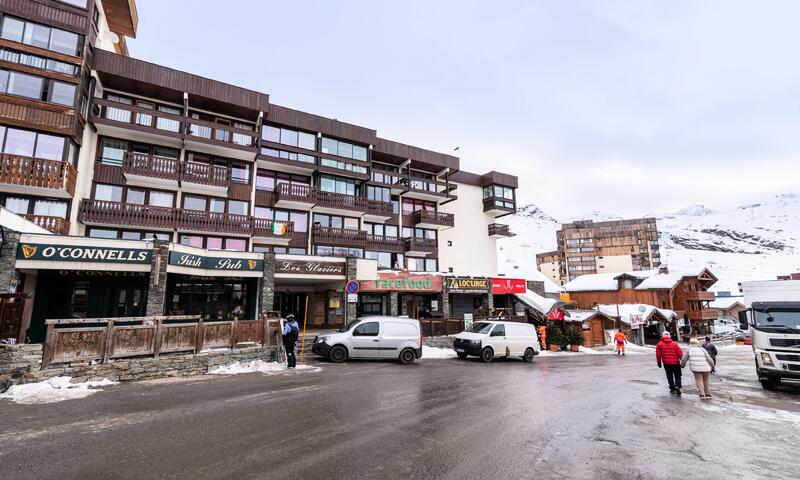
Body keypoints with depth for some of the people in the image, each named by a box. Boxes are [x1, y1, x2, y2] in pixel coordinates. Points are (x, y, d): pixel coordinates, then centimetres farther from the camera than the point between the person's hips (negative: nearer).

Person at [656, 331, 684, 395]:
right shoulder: (675, 344, -5)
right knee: (677, 375, 12)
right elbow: (680, 354, -4)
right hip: (675, 363, 0)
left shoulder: (659, 344, -4)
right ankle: (677, 386, -9)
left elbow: (658, 354, -2)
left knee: (670, 376, 12)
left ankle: (672, 389, 17)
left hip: (666, 363, 0)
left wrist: (659, 362, 8)